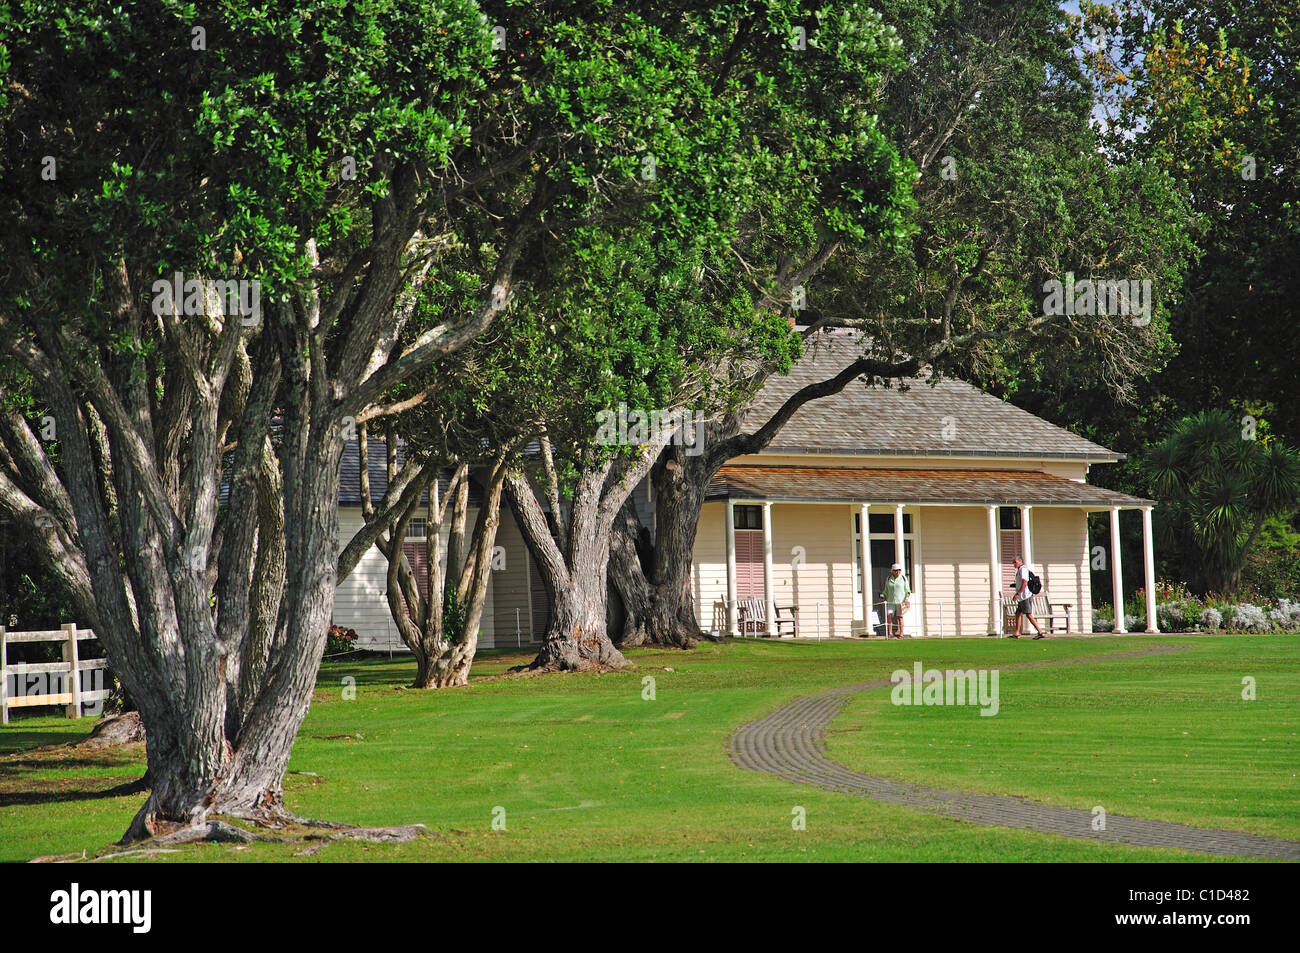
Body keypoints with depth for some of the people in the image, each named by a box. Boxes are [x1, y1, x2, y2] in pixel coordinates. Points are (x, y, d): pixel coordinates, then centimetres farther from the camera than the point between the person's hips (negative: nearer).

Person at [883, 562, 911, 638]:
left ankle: (901, 633, 4)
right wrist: (885, 600, 9)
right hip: (891, 601, 2)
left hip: (900, 601, -2)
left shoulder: (903, 578, 3)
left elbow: (908, 590, 4)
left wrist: (906, 598, -9)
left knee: (899, 617, -3)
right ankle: (889, 633, -4)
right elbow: (886, 591, 16)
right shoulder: (888, 579, 10)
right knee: (888, 616, -11)